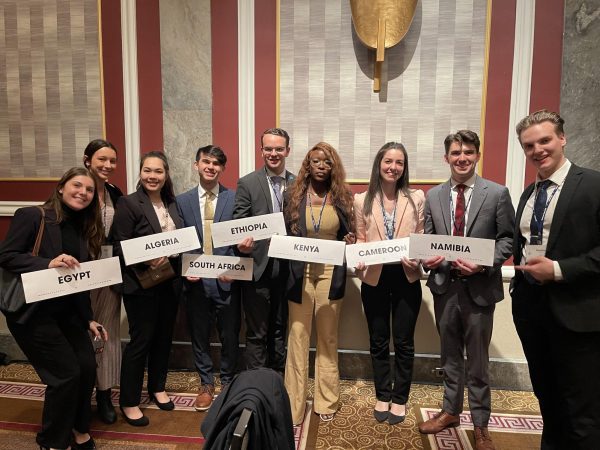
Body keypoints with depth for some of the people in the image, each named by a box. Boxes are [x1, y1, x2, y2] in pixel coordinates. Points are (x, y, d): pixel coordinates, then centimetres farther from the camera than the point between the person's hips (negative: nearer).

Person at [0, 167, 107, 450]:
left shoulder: (83, 229, 9)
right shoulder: (31, 216, -9)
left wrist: (88, 319, 8)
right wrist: (47, 264, -30)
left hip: (68, 312, 6)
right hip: (32, 312, -6)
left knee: (87, 367, 1)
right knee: (66, 373, -7)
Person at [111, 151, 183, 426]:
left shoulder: (172, 203, 9)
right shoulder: (128, 203, -10)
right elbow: (120, 246, -14)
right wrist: (147, 260, -27)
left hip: (169, 282, 6)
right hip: (141, 284, -6)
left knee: (164, 337, 16)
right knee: (140, 341, 2)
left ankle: (157, 388, 35)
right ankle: (129, 402, 19)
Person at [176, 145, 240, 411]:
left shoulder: (235, 198, 0)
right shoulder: (182, 201, 6)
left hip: (227, 279, -1)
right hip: (195, 280, 2)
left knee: (230, 336, 10)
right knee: (199, 335, 14)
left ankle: (228, 383, 32)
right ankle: (206, 384, 33)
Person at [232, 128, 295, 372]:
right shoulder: (247, 183, -2)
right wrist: (242, 242, -25)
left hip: (286, 269, 3)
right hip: (258, 268, -3)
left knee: (280, 330, 16)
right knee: (257, 333, 7)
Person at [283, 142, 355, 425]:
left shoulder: (342, 198, 5)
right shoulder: (294, 196, 3)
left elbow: (347, 235, 10)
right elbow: (285, 235, 6)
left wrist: (351, 243, -10)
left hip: (330, 274, 1)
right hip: (301, 273, -1)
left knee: (328, 338, 12)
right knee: (298, 337, 2)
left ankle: (326, 401, 27)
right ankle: (294, 405, 15)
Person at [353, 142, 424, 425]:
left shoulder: (416, 198, 1)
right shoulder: (362, 200, 1)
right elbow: (360, 240, 3)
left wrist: (418, 260, -16)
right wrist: (358, 261, -15)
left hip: (406, 277, 0)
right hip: (374, 278, 1)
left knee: (403, 341, 11)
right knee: (378, 341, 13)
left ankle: (400, 399, 29)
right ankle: (382, 396, 32)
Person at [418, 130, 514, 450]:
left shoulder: (497, 193, -3)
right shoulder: (434, 196, 5)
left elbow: (507, 238, -3)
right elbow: (428, 239, 9)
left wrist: (485, 264, -18)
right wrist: (429, 259, -11)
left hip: (479, 286, -3)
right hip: (444, 285, 3)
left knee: (477, 359, 10)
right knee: (450, 354, 18)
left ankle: (480, 424, 29)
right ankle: (451, 411, 36)